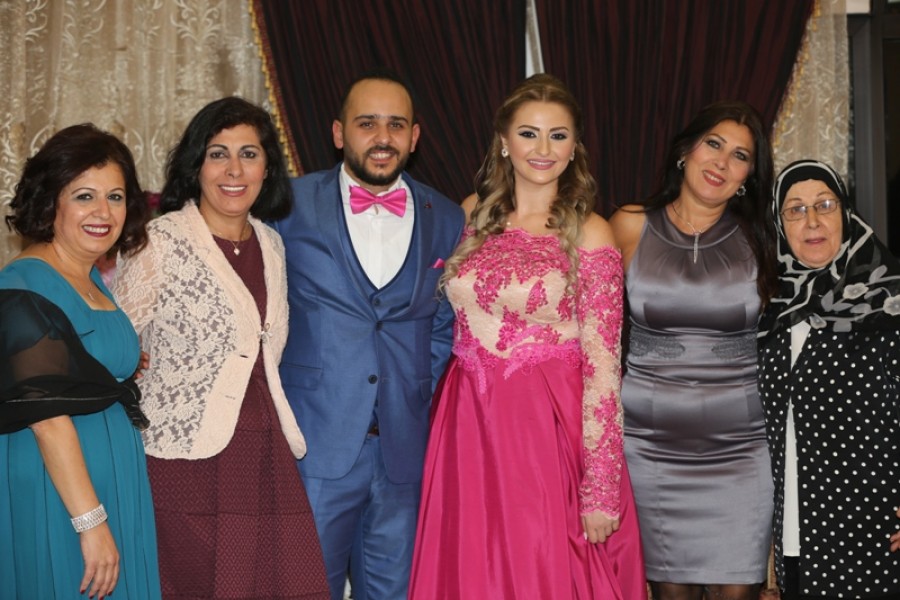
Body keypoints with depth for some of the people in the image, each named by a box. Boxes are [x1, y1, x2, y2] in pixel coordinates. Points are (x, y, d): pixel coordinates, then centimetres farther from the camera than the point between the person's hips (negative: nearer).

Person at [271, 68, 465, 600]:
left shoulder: (447, 220, 6)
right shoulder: (291, 205, -1)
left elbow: (444, 327, 13)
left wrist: (416, 401, 4)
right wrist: (275, 408, -1)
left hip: (405, 451, 3)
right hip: (313, 445, -2)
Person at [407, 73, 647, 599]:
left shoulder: (589, 235, -5)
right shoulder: (474, 215, 7)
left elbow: (602, 364, -10)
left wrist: (601, 488, -13)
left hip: (551, 431, -4)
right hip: (469, 428, 4)